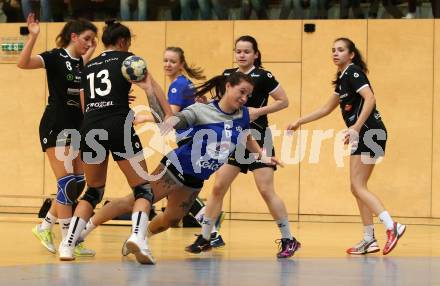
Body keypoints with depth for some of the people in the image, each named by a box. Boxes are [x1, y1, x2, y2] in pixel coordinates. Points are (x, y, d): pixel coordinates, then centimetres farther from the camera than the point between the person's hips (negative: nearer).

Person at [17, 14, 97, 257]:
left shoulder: (81, 63, 10)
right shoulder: (56, 57, -9)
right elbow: (23, 63, -24)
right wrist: (33, 36, -36)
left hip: (76, 127, 8)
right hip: (55, 127, -8)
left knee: (78, 183, 6)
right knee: (67, 183, -11)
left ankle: (45, 227, 20)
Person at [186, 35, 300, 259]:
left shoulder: (263, 77, -10)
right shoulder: (228, 75, 7)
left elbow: (283, 101, -7)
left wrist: (258, 111, -16)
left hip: (257, 138, -6)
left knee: (266, 190, -9)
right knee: (218, 187, 2)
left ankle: (288, 240, 0)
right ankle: (204, 237, 9)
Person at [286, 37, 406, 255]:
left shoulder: (353, 72, -9)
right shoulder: (342, 78, 20)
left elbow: (370, 98, -23)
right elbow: (327, 108, 30)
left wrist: (356, 127, -30)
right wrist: (300, 122, 29)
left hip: (370, 132, -10)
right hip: (363, 136, 10)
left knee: (358, 186, -13)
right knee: (358, 188, 9)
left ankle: (391, 226, -24)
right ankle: (369, 240, 10)